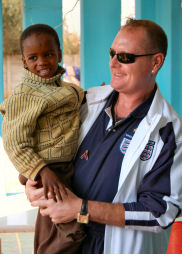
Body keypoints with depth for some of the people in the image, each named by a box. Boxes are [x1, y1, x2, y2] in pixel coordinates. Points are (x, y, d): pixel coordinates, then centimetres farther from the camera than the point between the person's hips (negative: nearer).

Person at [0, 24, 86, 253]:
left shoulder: (60, 87, 11)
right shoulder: (24, 95, -16)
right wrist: (43, 172, -32)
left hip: (66, 167, 9)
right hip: (48, 171, -9)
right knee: (74, 229, -20)